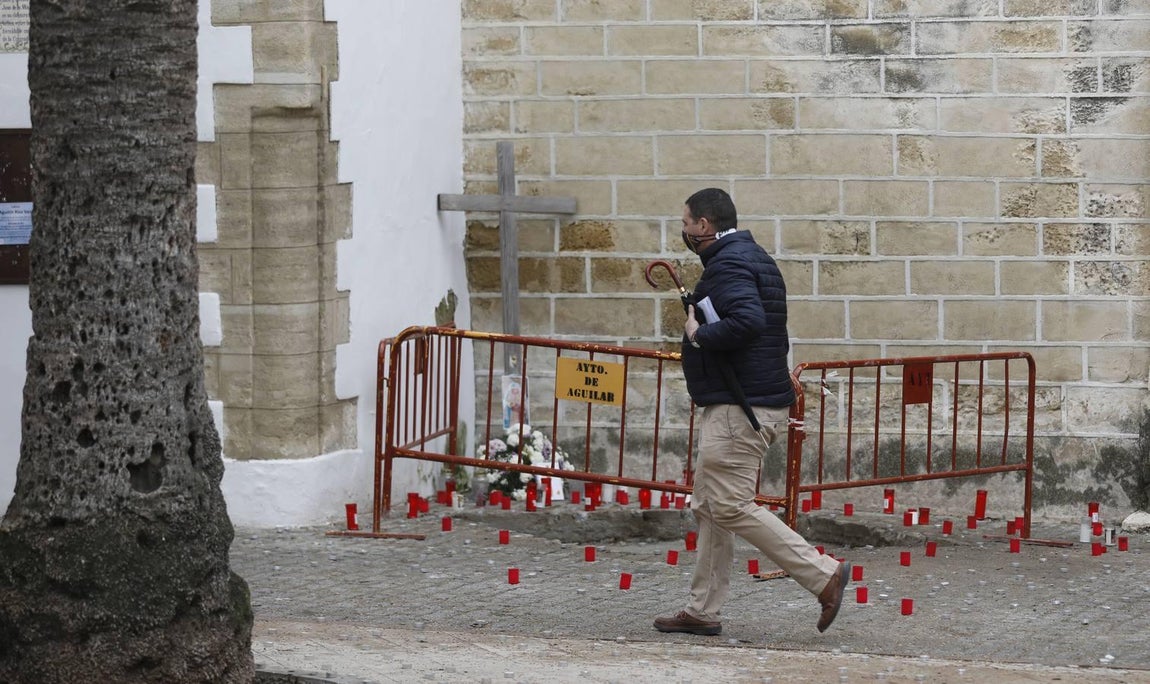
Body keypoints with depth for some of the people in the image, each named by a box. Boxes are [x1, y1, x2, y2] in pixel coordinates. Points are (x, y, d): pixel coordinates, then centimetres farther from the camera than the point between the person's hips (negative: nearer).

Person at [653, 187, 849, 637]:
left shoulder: (729, 266, -14)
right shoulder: (753, 258, 19)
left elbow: (748, 322, -31)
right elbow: (766, 330, 24)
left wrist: (699, 334, -17)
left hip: (739, 409, -11)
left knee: (731, 507, -10)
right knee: (708, 507, 13)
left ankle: (823, 575, -11)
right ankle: (702, 611, 16)